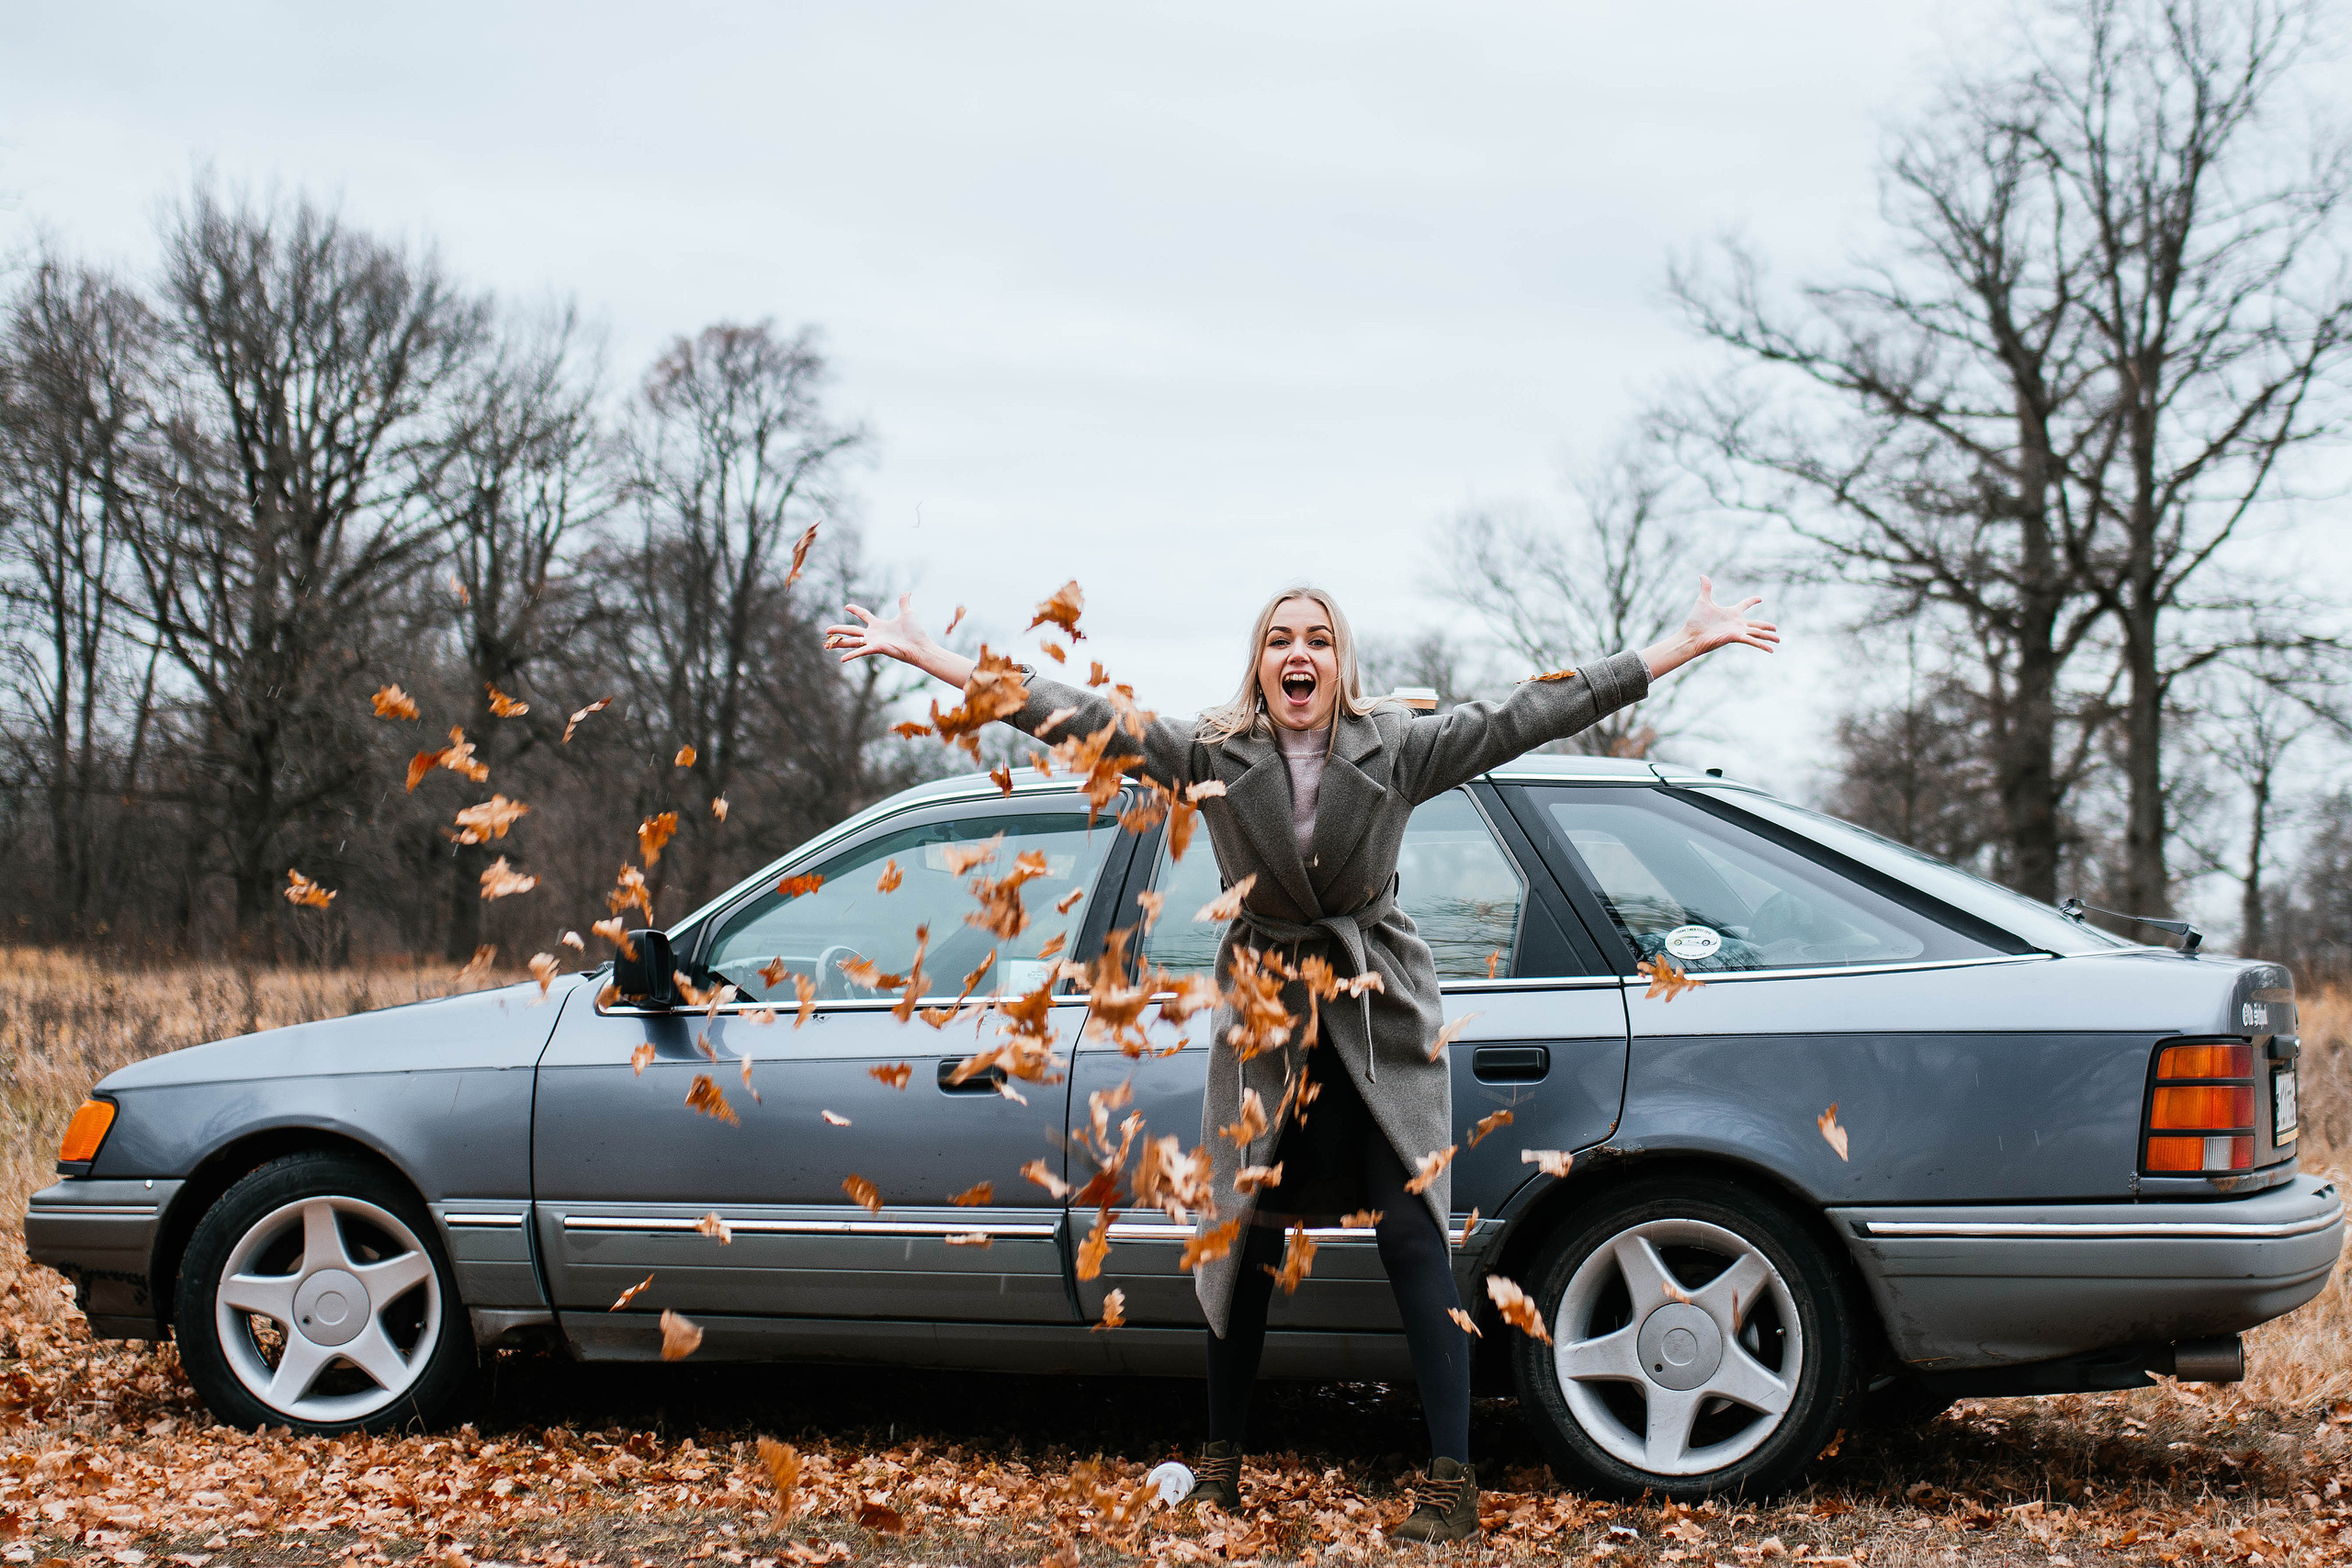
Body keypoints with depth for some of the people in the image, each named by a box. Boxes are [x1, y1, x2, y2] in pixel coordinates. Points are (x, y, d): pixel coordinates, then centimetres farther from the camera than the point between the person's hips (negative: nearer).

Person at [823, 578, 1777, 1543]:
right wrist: (922, 655, -10)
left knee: (1412, 1235, -9)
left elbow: (1531, 714, -3)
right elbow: (1079, 717, -5)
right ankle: (1222, 1463, 21)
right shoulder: (1211, 754, -1)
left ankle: (1452, 1482, -9)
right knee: (1246, 1238, 6)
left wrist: (1689, 644, -6)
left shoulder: (1397, 748, -2)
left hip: (1381, 1019, -1)